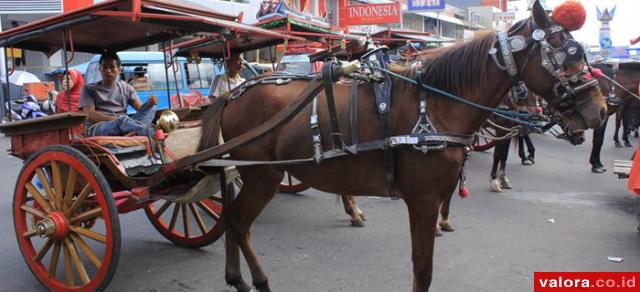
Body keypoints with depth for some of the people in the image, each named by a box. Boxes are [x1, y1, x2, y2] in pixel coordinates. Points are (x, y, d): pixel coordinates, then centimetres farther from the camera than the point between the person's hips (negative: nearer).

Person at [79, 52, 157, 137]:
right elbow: (89, 114, -1)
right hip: (97, 129, -3)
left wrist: (149, 103, -18)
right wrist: (115, 119, -19)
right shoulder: (89, 89, 15)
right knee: (123, 120, -37)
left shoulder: (126, 88, 23)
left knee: (150, 108, -20)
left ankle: (133, 131, -50)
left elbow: (141, 108, 9)